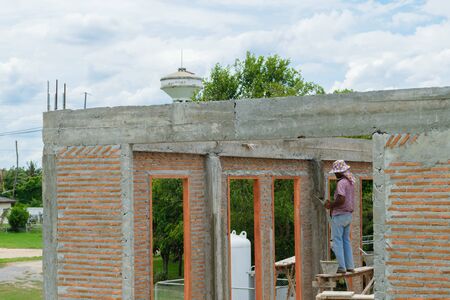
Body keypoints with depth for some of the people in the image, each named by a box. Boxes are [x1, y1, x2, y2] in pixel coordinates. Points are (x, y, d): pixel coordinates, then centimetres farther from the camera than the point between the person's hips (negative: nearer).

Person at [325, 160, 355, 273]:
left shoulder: (341, 183, -17)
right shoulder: (351, 182, 13)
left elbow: (341, 199, -29)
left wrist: (331, 205, -12)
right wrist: (332, 204, 13)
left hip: (339, 215, -9)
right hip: (348, 215, 9)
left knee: (337, 240, -4)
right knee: (346, 240, 14)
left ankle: (341, 266, -6)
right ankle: (349, 266, 13)